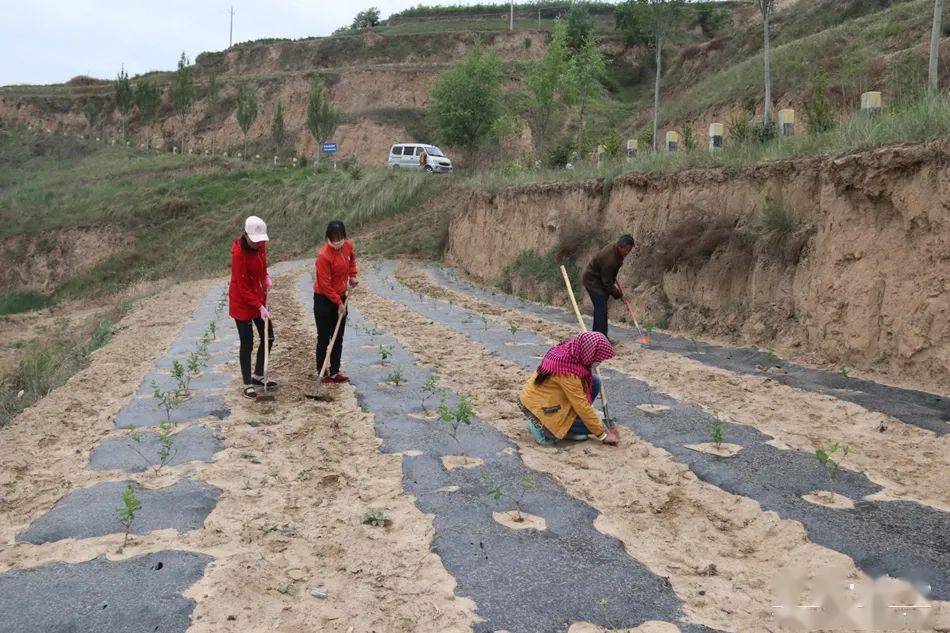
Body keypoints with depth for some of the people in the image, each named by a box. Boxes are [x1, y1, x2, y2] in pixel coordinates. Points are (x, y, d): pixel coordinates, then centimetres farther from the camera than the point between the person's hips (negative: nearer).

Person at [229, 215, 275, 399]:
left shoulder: (260, 245, -4)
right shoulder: (239, 252, -25)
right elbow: (243, 287, -22)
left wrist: (266, 276, -1)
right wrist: (260, 307, -23)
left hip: (259, 298, 7)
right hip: (242, 301, -7)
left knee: (268, 338, 11)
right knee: (247, 343, 0)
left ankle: (258, 376, 29)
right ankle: (248, 385, 13)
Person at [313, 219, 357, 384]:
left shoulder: (348, 246, -4)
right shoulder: (324, 255, -24)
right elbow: (325, 285, -21)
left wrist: (352, 275, 7)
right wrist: (339, 303, -18)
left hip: (341, 298, 7)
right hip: (324, 299, -7)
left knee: (338, 337, 11)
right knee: (324, 338, 1)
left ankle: (335, 372, 20)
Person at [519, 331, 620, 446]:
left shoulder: (569, 350, -6)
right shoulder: (568, 372, -31)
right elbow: (581, 405, -23)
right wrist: (603, 434, -13)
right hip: (539, 409, -9)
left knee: (594, 382, 2)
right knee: (590, 425, -10)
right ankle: (545, 429, -4)